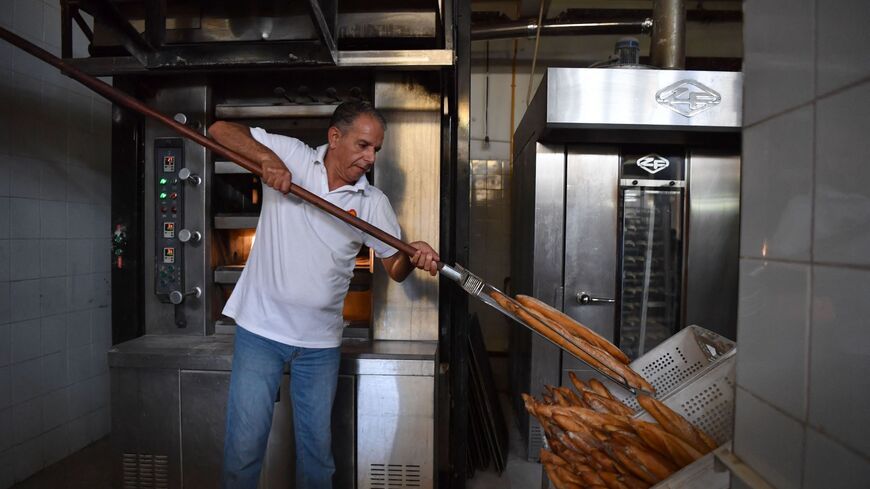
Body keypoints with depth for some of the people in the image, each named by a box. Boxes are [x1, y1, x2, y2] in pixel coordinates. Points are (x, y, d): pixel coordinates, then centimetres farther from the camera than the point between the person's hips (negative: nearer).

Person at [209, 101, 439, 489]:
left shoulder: (373, 203, 1)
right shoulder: (290, 157, -3)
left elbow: (394, 267, 2)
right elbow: (220, 130, -3)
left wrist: (414, 256, -20)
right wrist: (267, 157, -20)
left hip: (320, 341, 2)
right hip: (261, 329, -2)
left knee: (317, 446, 15)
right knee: (244, 443, 5)